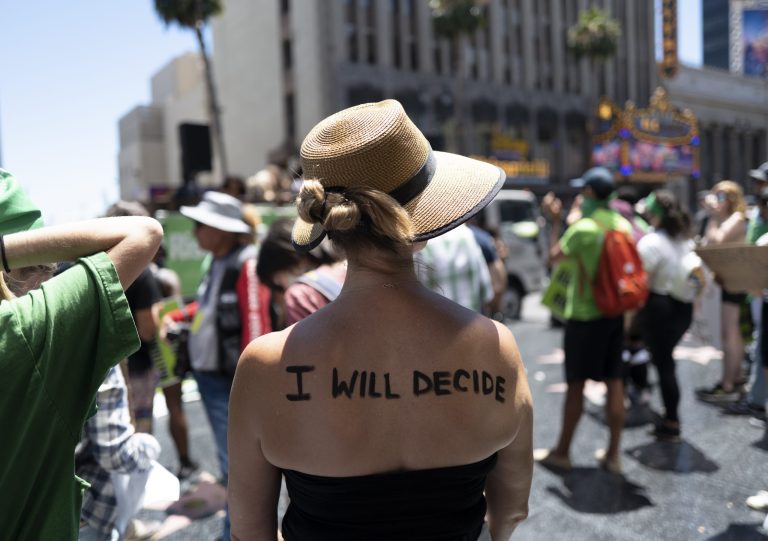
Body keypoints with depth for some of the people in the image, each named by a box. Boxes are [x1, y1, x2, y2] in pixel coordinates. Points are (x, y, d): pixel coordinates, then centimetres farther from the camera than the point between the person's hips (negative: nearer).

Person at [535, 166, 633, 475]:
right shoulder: (623, 225, 6)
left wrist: (555, 222, 4)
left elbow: (554, 257, -5)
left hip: (584, 316, -7)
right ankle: (613, 454, 18)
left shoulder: (583, 228, -17)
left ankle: (562, 452, 17)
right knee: (614, 383, 10)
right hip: (615, 313, 7)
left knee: (576, 385, 3)